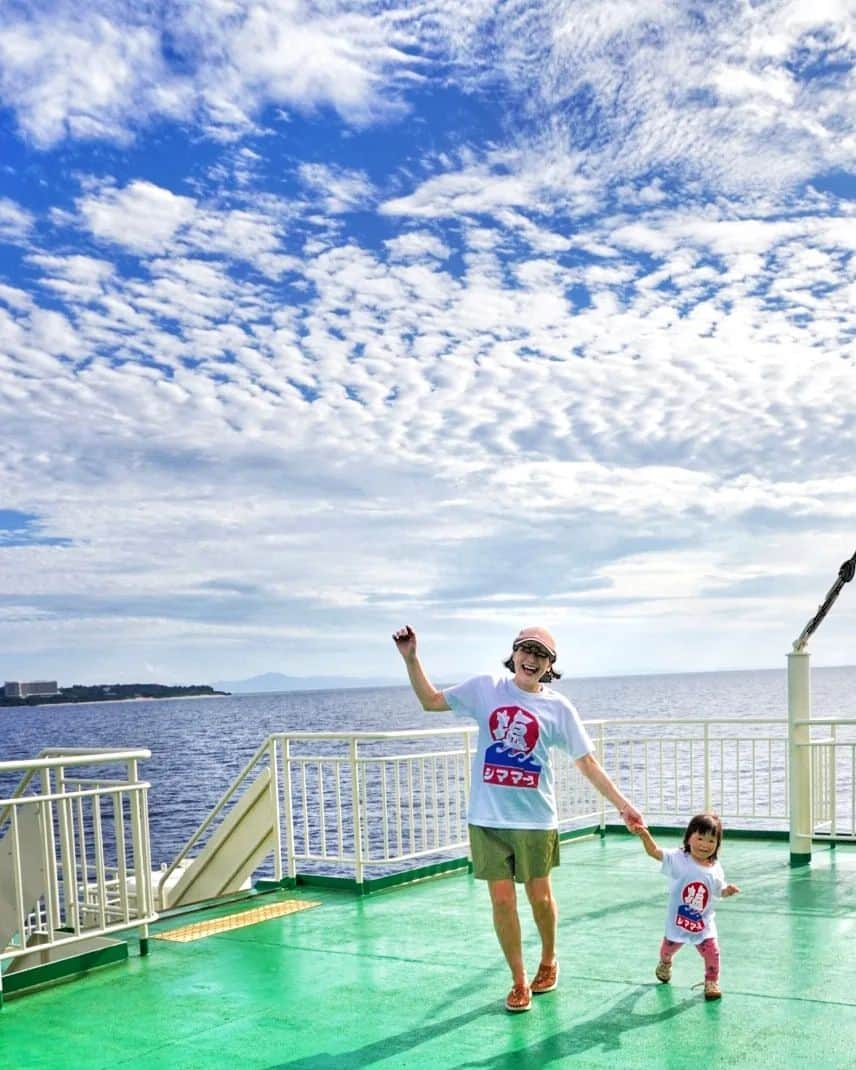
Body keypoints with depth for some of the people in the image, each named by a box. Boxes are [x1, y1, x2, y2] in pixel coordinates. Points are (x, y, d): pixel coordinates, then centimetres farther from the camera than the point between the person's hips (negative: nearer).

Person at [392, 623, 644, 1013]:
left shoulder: (558, 707, -2)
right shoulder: (486, 689, 0)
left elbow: (587, 762, 3)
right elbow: (431, 700, 7)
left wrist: (621, 803, 0)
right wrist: (411, 658, -5)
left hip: (535, 820, 0)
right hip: (488, 819, 0)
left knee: (540, 897, 12)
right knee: (502, 901, 4)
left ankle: (548, 962, 39)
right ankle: (519, 981, 22)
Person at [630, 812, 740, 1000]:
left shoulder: (715, 868, -10)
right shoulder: (678, 859, -21)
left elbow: (719, 891, 7)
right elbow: (654, 851, -34)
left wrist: (728, 891, -16)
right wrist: (644, 835, -53)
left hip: (704, 924, 1)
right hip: (678, 921, -1)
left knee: (712, 952, -3)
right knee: (669, 947, 22)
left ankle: (711, 982, 26)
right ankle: (665, 963, 57)